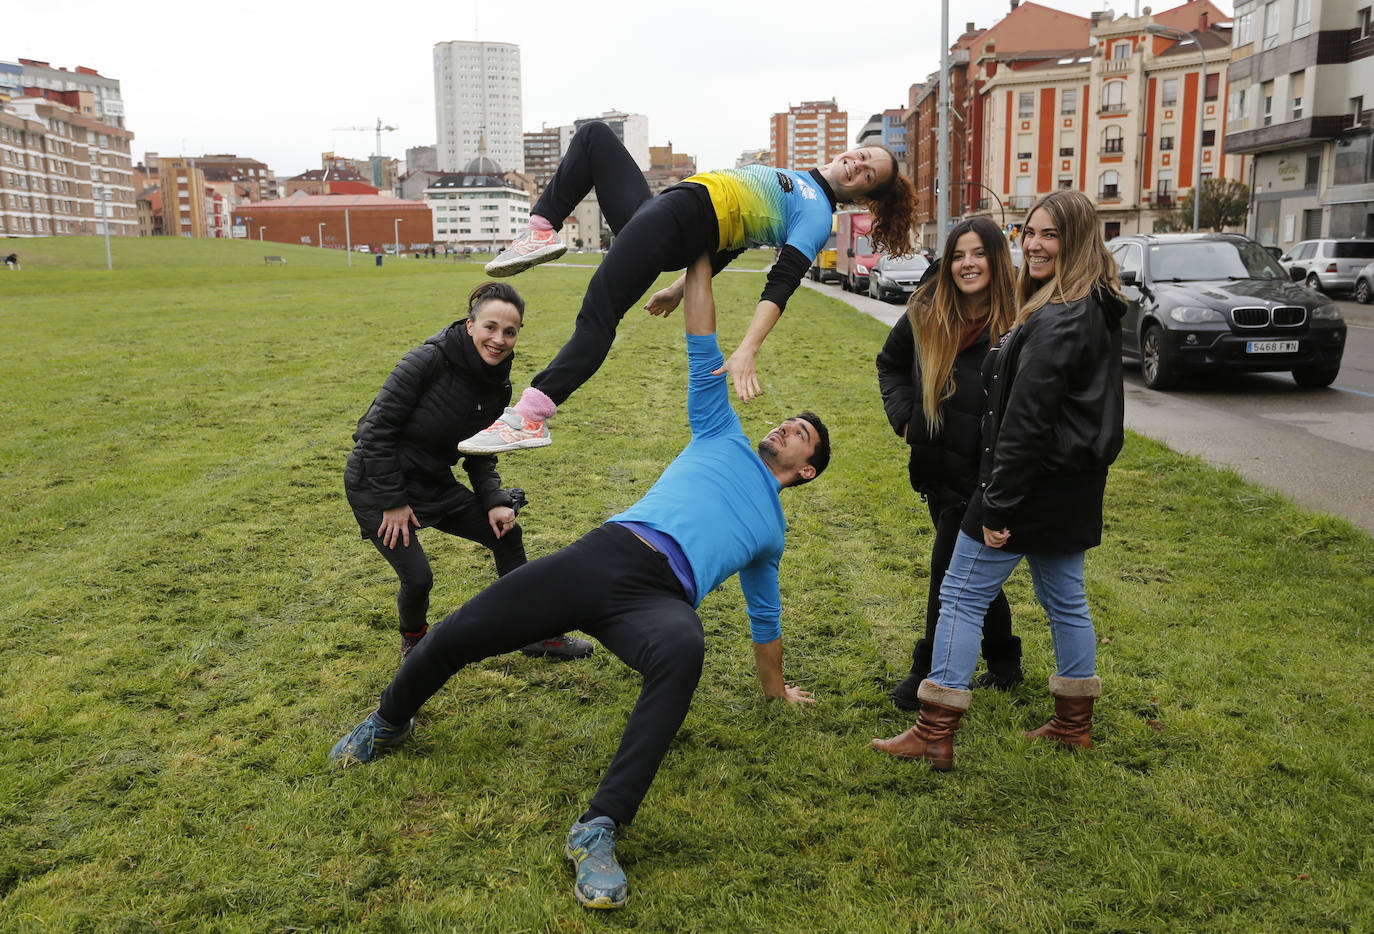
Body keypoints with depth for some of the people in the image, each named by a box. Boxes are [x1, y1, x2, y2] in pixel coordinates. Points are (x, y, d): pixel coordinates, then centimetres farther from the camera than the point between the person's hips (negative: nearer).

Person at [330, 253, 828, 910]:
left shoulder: (772, 532, 29)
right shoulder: (723, 437, 26)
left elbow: (766, 618, 40)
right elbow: (702, 343, 21)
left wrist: (776, 688, 43)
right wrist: (701, 256, 16)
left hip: (659, 599, -1)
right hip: (606, 554, 1)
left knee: (684, 650, -40)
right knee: (459, 635, -7)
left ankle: (599, 830, -38)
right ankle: (390, 721, 26)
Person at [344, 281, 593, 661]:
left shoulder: (498, 386, -3)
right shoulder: (430, 360, -24)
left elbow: (481, 454, 7)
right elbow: (377, 428, -21)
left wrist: (494, 502, -9)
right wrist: (393, 501, -18)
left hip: (433, 482, 7)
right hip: (376, 484, -7)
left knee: (506, 534, 5)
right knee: (417, 577, -14)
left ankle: (536, 635, 20)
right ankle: (413, 643, 22)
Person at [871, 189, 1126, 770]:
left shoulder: (1055, 322, -21)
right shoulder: (1098, 310, 11)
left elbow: (1026, 420, -23)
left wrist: (999, 504, -21)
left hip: (1032, 483, -10)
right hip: (1072, 487, 10)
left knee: (961, 596, -2)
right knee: (1065, 601, 18)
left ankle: (934, 737, 4)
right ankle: (1074, 723, 31)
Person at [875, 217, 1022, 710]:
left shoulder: (1016, 324, -13)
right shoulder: (926, 313, 1)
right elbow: (890, 363, 17)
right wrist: (904, 416, 5)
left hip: (981, 471, -5)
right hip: (936, 465, 5)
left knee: (949, 566, -2)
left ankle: (930, 673, 15)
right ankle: (1004, 664, 36)